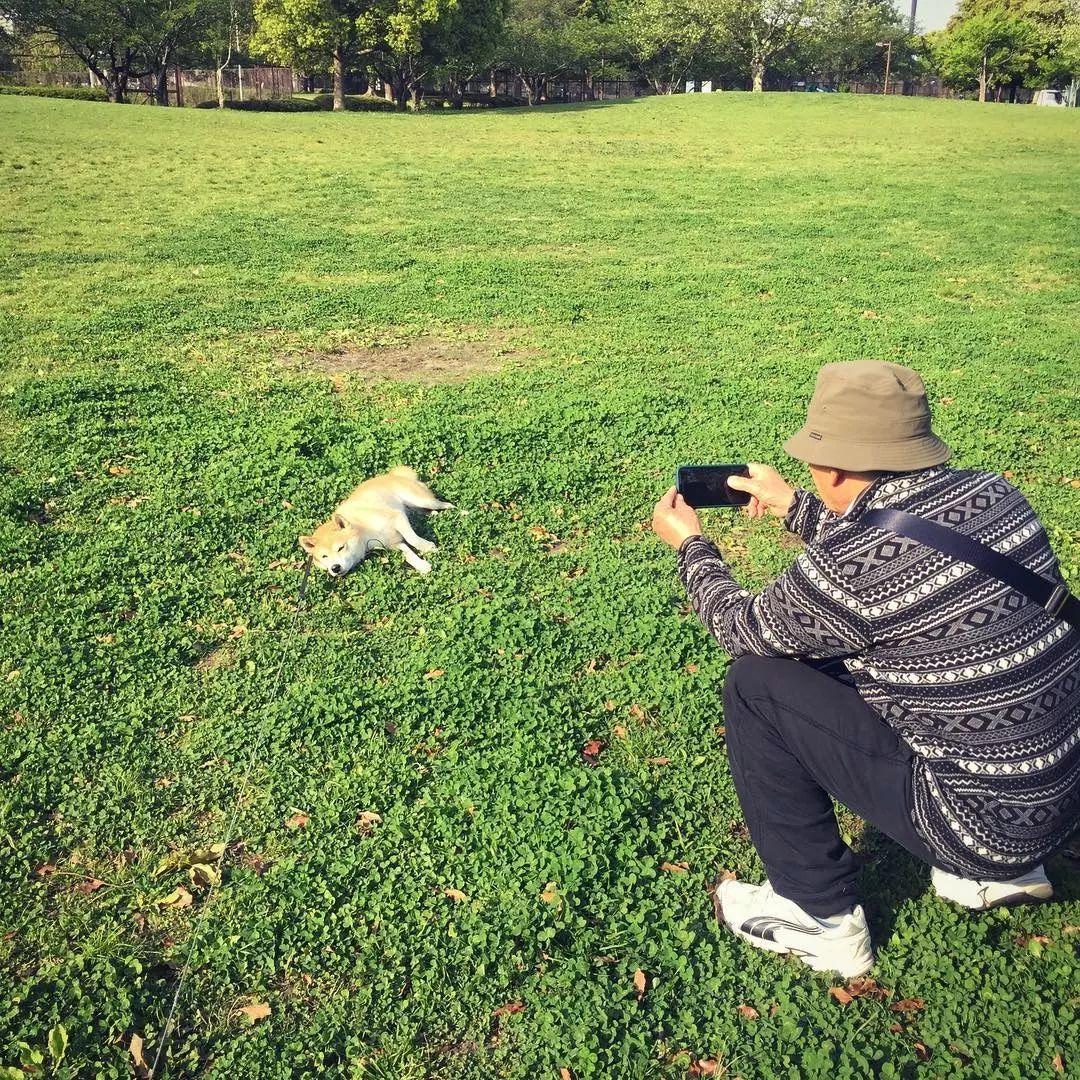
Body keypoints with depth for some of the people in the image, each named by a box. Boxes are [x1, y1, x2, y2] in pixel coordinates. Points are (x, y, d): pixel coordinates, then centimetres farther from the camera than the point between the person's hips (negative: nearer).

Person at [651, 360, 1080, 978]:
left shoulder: (849, 569, -25)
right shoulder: (994, 494, -4)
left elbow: (746, 629, -4)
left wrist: (690, 545, 13)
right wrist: (793, 507, 24)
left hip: (987, 822, -7)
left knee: (756, 684, -5)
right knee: (835, 651, 22)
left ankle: (820, 919, 11)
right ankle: (1004, 872, 27)